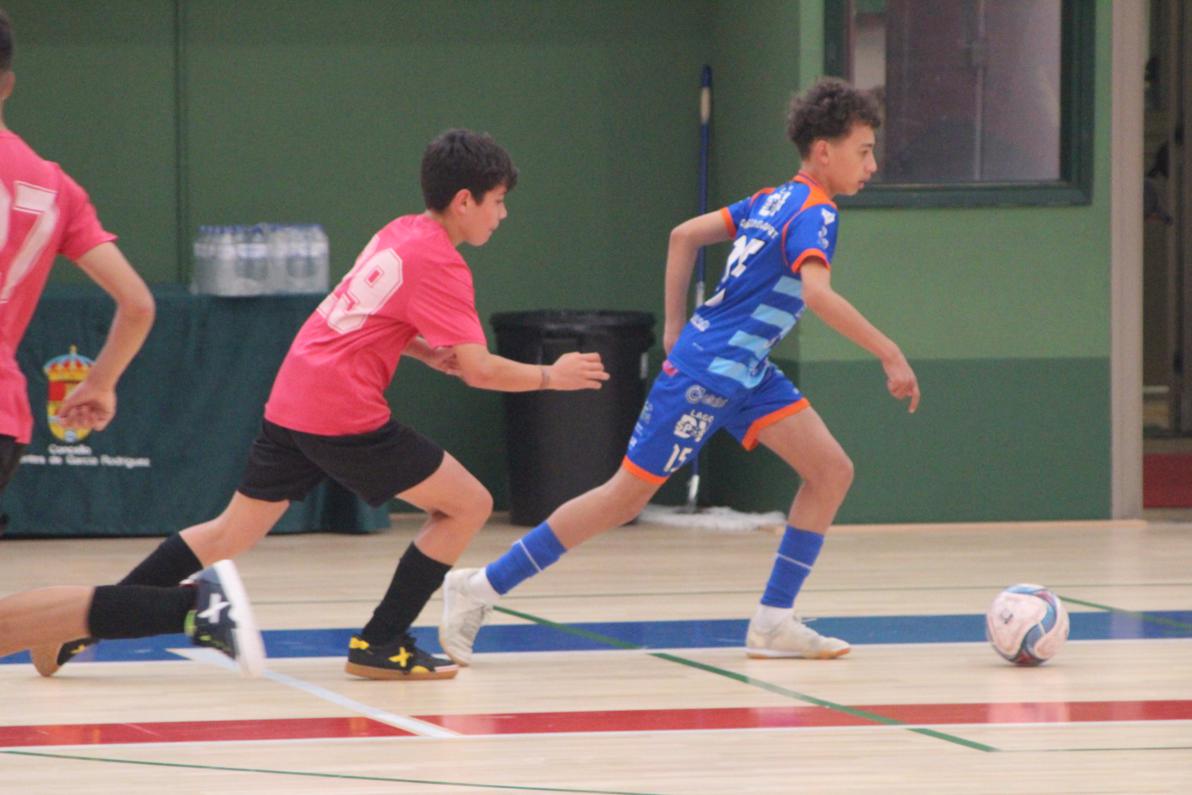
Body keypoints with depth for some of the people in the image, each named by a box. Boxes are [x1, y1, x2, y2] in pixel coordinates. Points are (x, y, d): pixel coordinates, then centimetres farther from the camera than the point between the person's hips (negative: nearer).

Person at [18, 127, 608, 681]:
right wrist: (551, 376, 1)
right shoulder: (440, 265, -11)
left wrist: (429, 353, 14)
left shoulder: (399, 233, 15)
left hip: (290, 401, 9)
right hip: (343, 413, -9)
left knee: (229, 535, 15)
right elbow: (481, 370, -14)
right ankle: (379, 646, 4)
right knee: (468, 505, 2)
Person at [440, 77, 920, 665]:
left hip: (746, 373, 9)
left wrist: (676, 326, 18)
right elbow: (817, 291, -34)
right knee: (626, 496, -2)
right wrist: (888, 354, -31)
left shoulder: (774, 201, 10)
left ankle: (773, 622, 1)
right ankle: (482, 588, 5)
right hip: (706, 373, -9)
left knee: (831, 471, 0)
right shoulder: (814, 213, -16)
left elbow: (685, 235, 16)